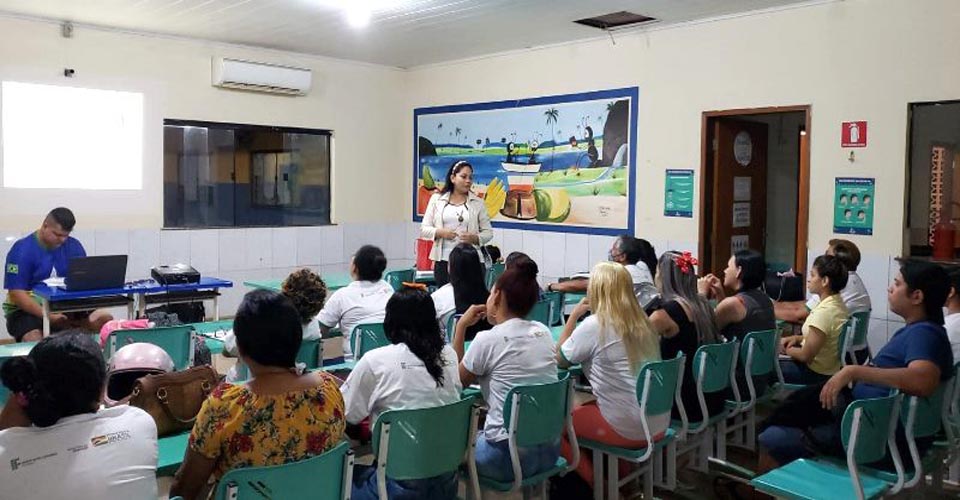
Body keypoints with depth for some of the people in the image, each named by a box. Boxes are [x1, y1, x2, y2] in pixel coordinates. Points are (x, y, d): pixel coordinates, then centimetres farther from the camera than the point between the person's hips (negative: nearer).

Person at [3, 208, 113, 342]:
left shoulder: (73, 246, 3)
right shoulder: (22, 250, -10)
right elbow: (16, 293, -15)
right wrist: (48, 316, -26)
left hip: (64, 307, 5)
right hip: (28, 309, -5)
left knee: (105, 319, -18)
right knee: (34, 341, -36)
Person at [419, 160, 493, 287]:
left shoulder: (478, 203, 6)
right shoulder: (437, 199, 8)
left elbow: (488, 232, 7)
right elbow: (424, 229, 7)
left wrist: (475, 238, -13)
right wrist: (440, 232, -12)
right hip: (443, 260, 1)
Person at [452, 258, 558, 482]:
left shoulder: (488, 339, -14)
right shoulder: (543, 331, 3)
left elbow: (457, 381, 3)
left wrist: (461, 326, 3)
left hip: (510, 457, -6)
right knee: (479, 428, 31)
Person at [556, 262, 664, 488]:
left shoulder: (593, 325, -15)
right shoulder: (642, 322, 6)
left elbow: (559, 359, -1)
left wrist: (574, 314, 1)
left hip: (628, 429, -7)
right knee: (584, 408, 29)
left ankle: (595, 484, 23)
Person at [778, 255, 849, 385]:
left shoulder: (823, 312, -28)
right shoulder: (837, 303, 0)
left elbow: (806, 356, -23)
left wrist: (786, 349, -5)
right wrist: (797, 338, 4)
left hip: (818, 374, -9)